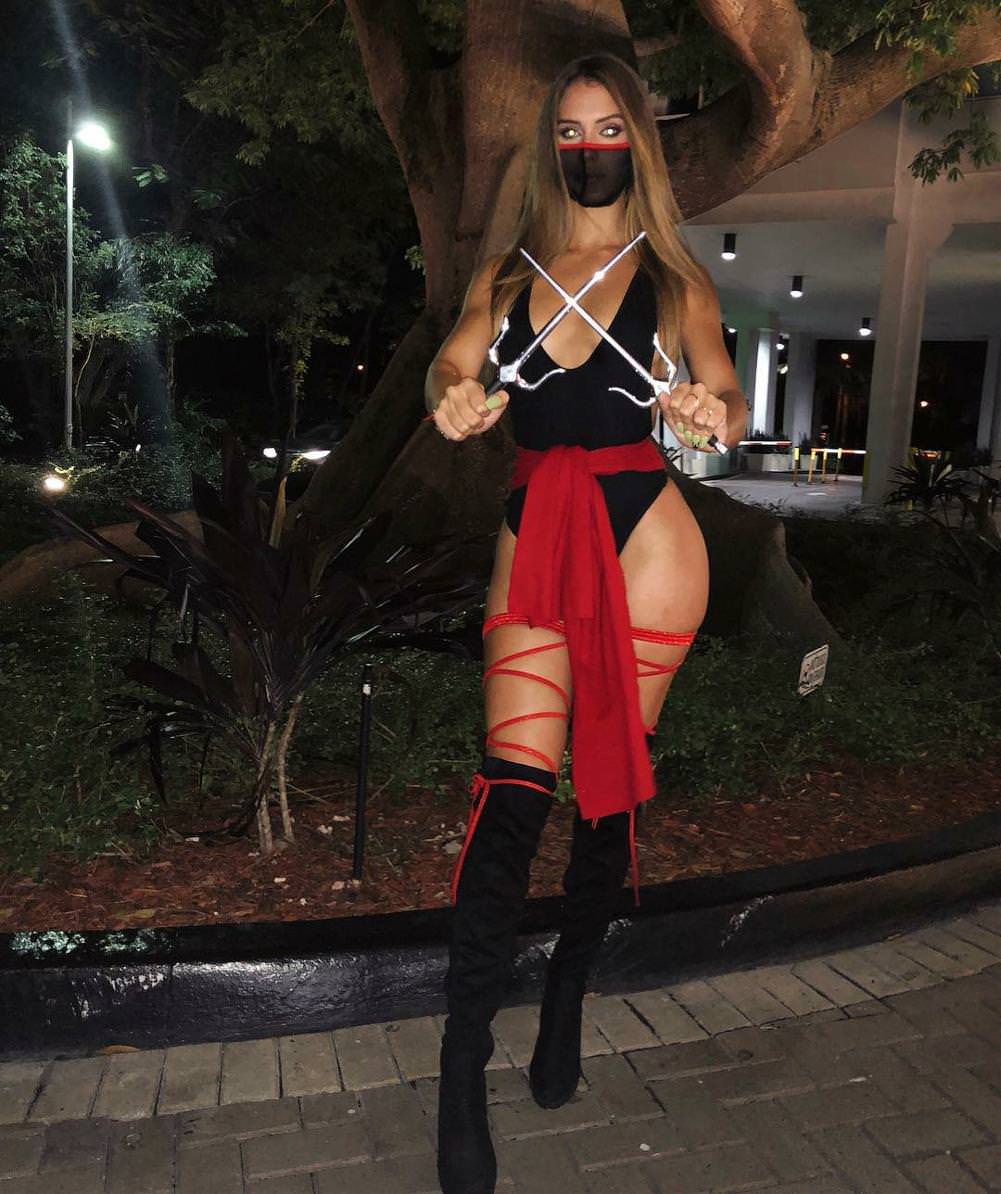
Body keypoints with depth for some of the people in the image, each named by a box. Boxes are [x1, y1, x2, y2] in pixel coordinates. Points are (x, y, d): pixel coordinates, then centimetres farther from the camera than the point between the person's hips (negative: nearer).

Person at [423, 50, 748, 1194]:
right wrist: (452, 397, -21)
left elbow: (731, 401, 3)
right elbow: (450, 366, 4)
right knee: (513, 787, -9)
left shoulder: (672, 275, 10)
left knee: (611, 787, 4)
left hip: (642, 536, 0)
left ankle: (566, 999, 26)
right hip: (533, 539, 1)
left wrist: (713, 410, -21)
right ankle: (463, 1072, -2)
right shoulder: (506, 272, 15)